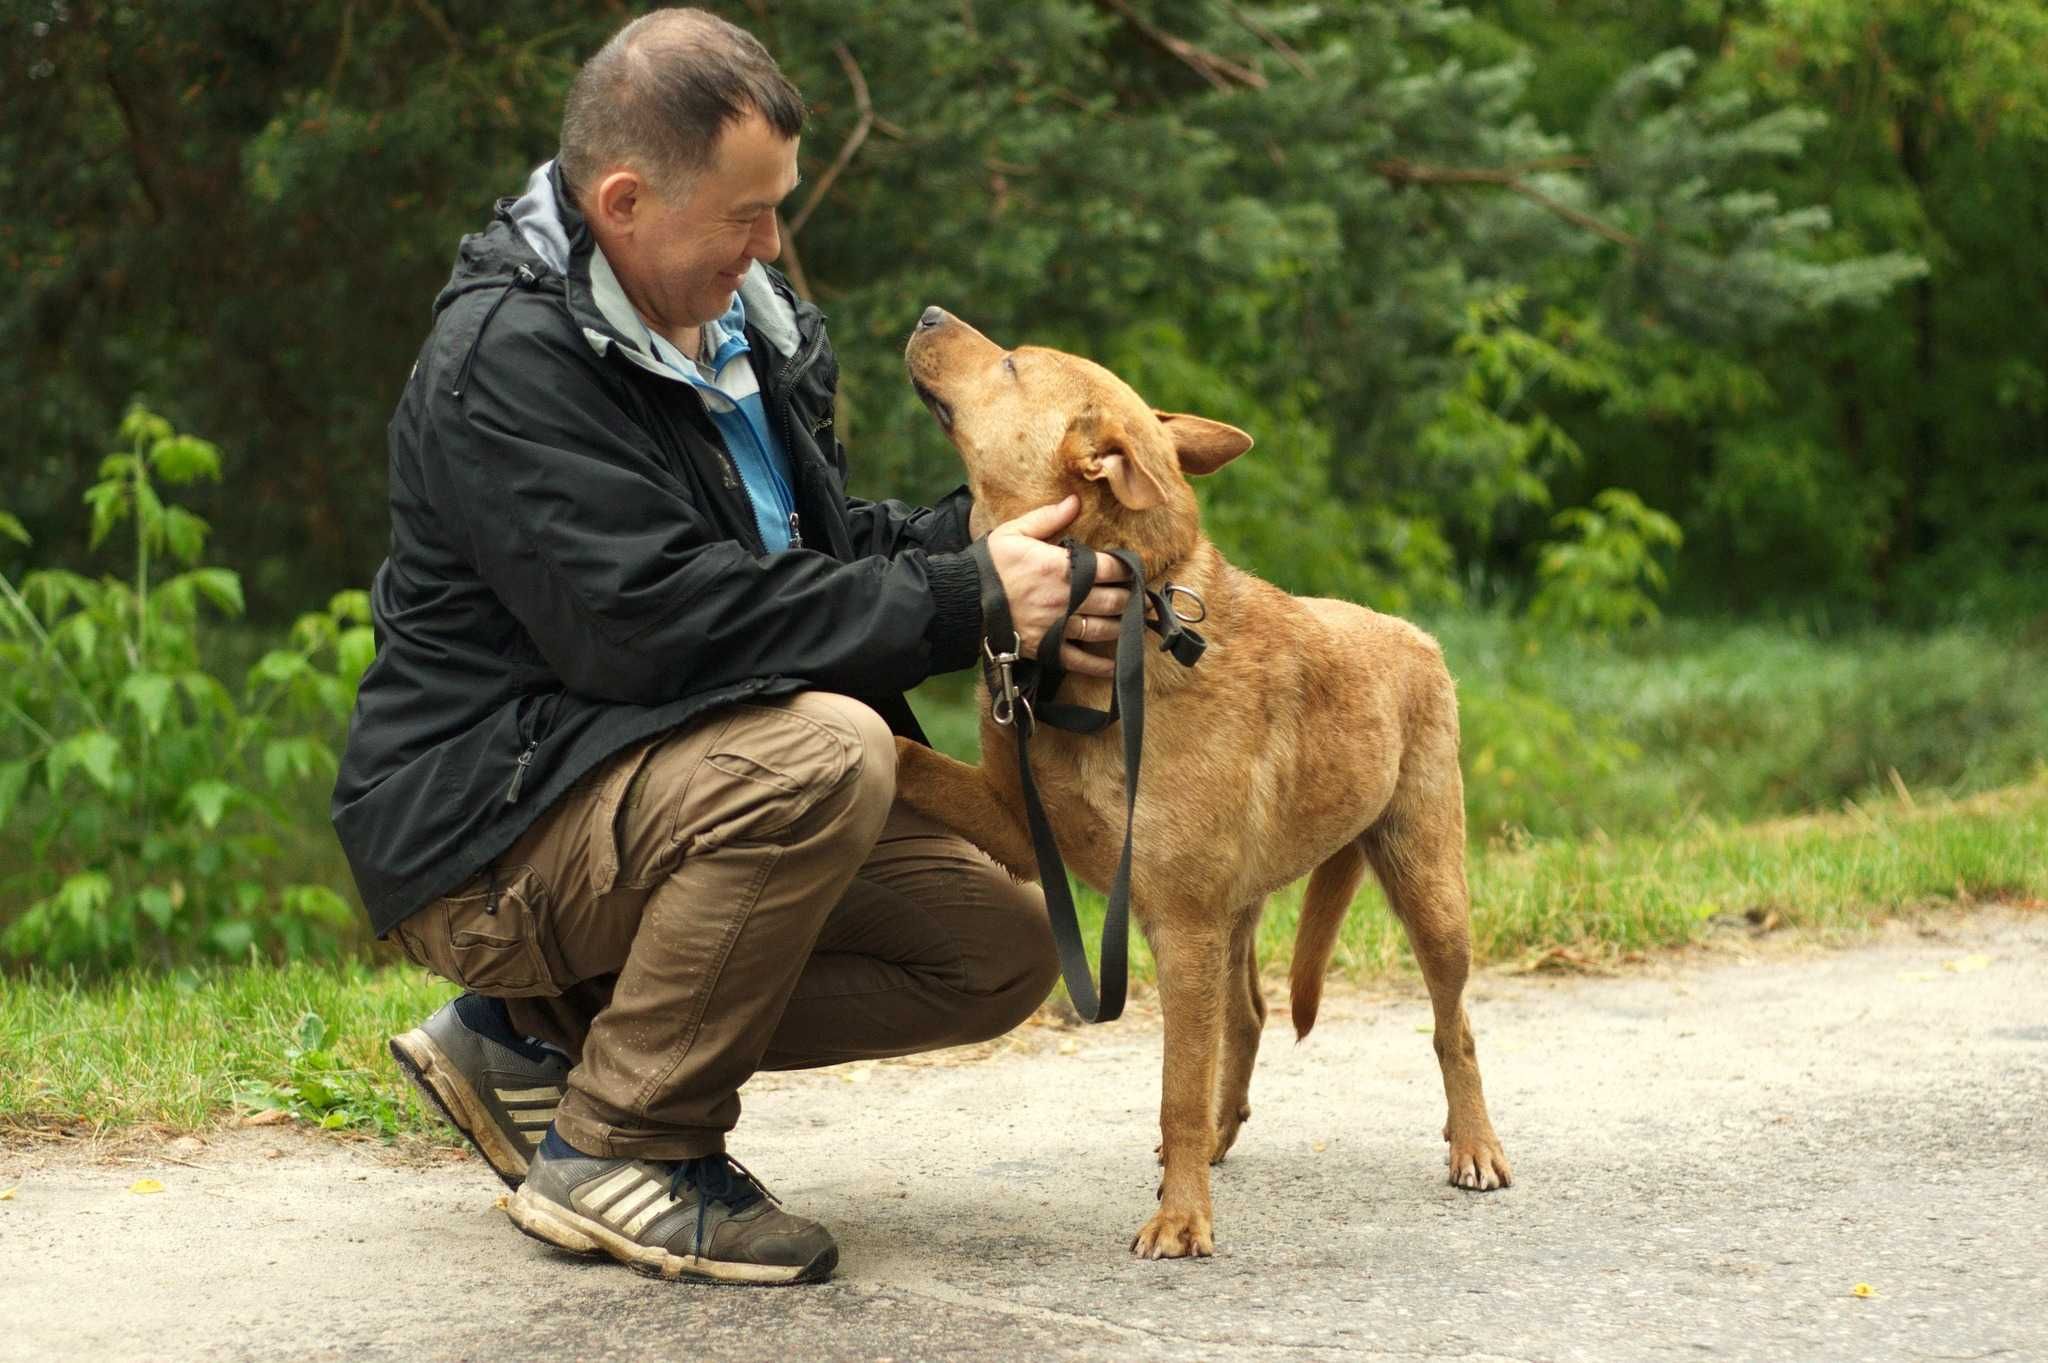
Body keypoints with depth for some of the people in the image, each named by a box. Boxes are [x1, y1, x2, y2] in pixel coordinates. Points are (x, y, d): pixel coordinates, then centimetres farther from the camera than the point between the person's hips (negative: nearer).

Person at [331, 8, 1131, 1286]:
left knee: (1002, 947, 1)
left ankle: (537, 1041, 7)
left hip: (675, 781, 10)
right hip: (486, 831, -9)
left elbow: (819, 542, 14)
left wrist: (975, 534, -8)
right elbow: (652, 622, -29)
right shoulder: (505, 361, -20)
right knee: (828, 751, -34)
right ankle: (618, 1147, -16)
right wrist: (961, 602, -27)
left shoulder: (739, 316, 9)